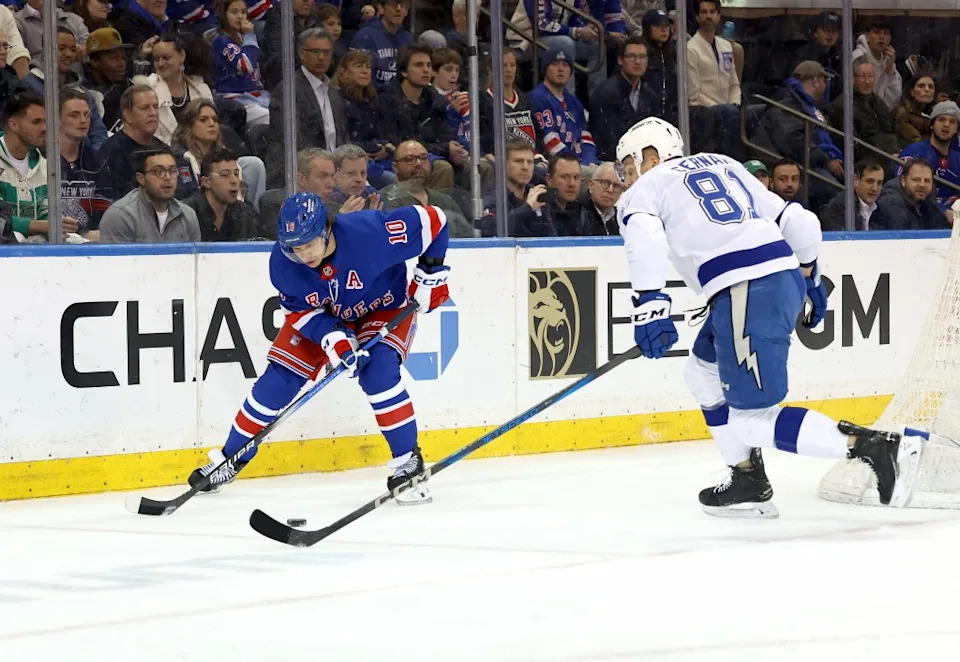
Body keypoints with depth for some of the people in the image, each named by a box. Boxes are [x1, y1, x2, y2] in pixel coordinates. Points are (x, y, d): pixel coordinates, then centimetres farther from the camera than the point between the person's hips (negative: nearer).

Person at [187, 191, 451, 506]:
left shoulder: (368, 233, -39)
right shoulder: (282, 264, -27)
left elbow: (432, 221, -27)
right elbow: (300, 310, -16)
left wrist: (431, 273, -21)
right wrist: (334, 338, -32)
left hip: (385, 307, -3)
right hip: (320, 315, 3)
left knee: (377, 370, -28)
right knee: (280, 377, -4)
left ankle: (408, 461, -13)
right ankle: (231, 458, 14)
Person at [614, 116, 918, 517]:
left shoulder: (645, 190, 10)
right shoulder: (724, 167, 28)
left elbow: (644, 238, -14)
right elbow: (798, 223, 27)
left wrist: (650, 305, -23)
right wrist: (809, 281, 40)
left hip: (745, 293, -8)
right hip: (786, 278, 8)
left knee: (750, 418, -6)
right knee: (704, 374, 26)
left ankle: (876, 449, -18)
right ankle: (748, 482, 22)